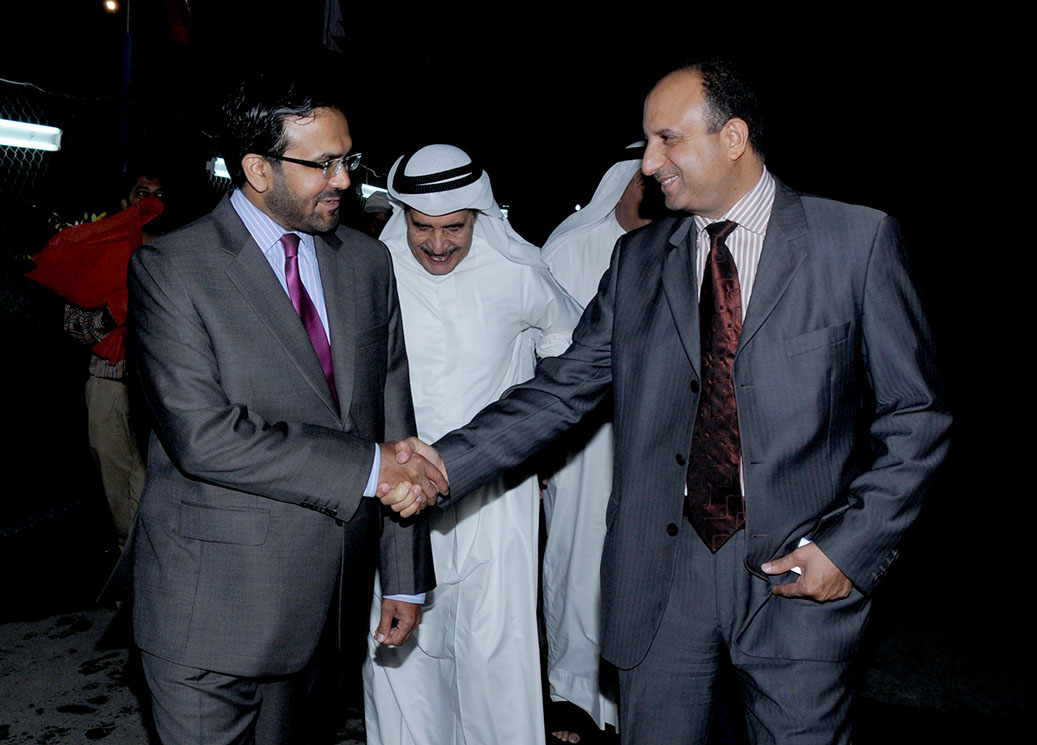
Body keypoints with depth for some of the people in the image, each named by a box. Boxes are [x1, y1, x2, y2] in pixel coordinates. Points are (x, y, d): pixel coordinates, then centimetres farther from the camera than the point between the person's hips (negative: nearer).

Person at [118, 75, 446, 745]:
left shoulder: (367, 262, 5)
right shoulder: (169, 269, -12)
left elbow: (394, 420, 4)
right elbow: (203, 435, -23)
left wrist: (406, 577, 4)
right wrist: (366, 467, -21)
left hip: (324, 588, 5)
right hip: (211, 606, -5)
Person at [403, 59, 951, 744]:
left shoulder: (859, 240, -3)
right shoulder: (637, 259, 7)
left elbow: (916, 416, -1)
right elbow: (560, 391, 5)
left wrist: (850, 547, -9)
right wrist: (442, 467, -6)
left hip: (796, 577, -2)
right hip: (660, 571, 3)